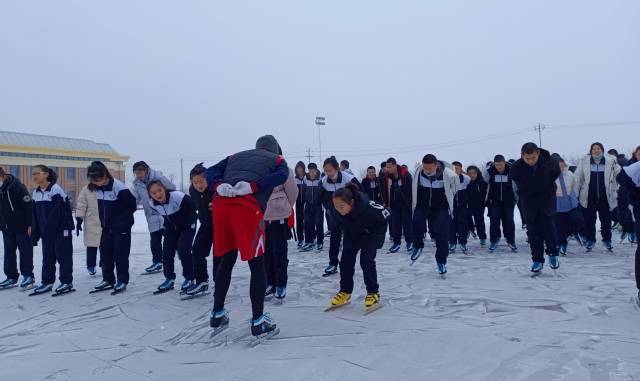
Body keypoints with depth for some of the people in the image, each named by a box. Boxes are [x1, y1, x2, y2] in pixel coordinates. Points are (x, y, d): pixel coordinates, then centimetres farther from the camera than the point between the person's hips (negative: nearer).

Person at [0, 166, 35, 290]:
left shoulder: (17, 186, -16)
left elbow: (28, 206, -18)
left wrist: (30, 225, -19)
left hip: (22, 227, -7)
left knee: (25, 251, -1)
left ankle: (28, 276, 5)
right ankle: (11, 277, 19)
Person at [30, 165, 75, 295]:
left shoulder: (55, 190, -15)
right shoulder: (36, 193, 9)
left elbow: (57, 214, -18)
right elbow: (35, 216, 13)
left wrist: (48, 230, -20)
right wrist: (35, 234, 10)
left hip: (61, 230, -7)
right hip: (46, 232, 8)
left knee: (63, 256, 1)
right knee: (47, 257, 13)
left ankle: (67, 282, 10)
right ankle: (47, 282, 23)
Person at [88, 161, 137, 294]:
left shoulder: (118, 187, -22)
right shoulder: (97, 188, 0)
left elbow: (132, 204, -18)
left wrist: (124, 218, -8)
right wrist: (103, 222, 10)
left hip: (121, 227, -7)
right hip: (107, 227, 7)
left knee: (120, 254, 0)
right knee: (105, 252, 10)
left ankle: (122, 281, 12)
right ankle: (108, 279, 22)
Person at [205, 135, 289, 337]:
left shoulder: (236, 156, 33)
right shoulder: (277, 160, 22)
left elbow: (211, 171, 17)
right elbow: (281, 176, -2)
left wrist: (219, 186, -1)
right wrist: (252, 186, -10)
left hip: (220, 204, 5)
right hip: (247, 208, -4)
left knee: (227, 260, 20)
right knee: (257, 265, 6)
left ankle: (217, 314, 29)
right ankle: (258, 321, 11)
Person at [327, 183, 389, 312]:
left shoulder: (366, 206, -41)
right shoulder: (338, 211, -27)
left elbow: (385, 214, -23)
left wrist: (375, 235, -16)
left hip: (373, 233, -4)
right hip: (352, 234, 5)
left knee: (366, 260, -14)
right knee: (346, 260, -1)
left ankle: (373, 293, 3)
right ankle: (345, 292, 15)